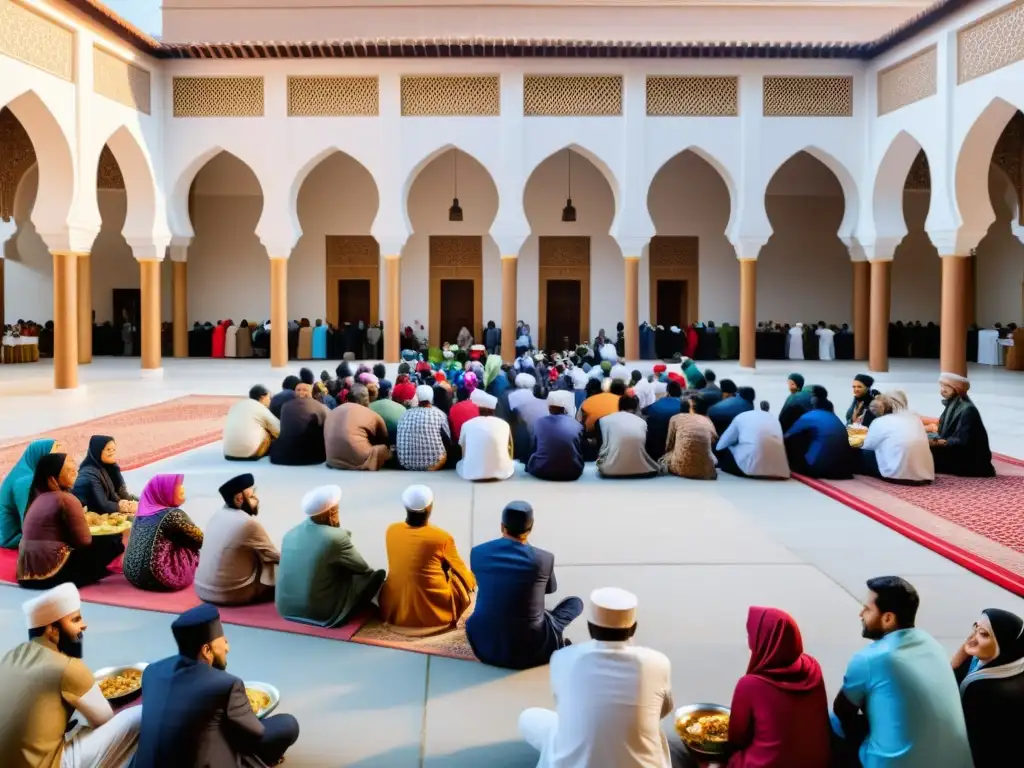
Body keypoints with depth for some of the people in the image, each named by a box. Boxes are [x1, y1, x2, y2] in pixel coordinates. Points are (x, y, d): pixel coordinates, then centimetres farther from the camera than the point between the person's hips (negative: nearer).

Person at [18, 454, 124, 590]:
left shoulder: (40, 497, 13)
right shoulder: (66, 498, -11)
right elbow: (85, 541, -10)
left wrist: (81, 517, 10)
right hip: (51, 573, -9)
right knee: (113, 542, -2)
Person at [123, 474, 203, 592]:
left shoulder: (144, 509, 9)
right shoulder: (173, 514, -14)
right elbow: (200, 540, -2)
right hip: (156, 579, -8)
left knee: (182, 541, 22)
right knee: (196, 550, 12)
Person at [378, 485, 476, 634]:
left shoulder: (391, 530, -3)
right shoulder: (442, 538, -15)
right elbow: (460, 569, 4)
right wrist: (472, 580, 28)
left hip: (394, 611, 4)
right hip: (434, 614, -4)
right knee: (465, 584, 21)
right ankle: (447, 619, 21)